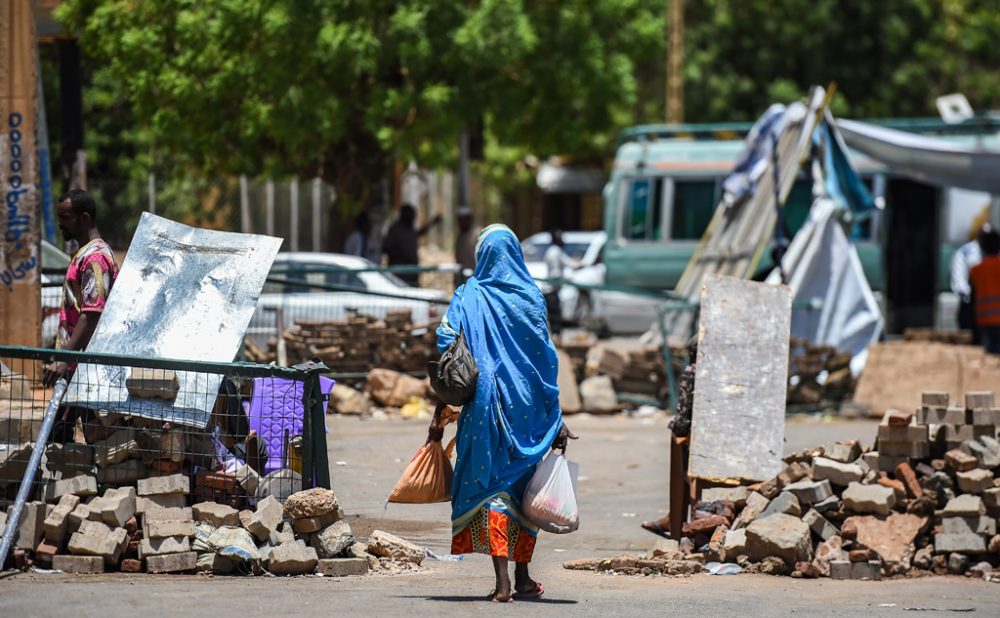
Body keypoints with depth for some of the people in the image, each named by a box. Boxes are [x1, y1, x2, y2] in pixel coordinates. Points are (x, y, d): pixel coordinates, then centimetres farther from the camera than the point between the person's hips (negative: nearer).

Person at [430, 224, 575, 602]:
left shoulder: (469, 297, -1)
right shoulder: (530, 297, 1)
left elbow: (446, 354, -5)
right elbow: (546, 361, 1)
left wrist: (439, 415, 1)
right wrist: (556, 419, 6)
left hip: (486, 401, -1)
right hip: (527, 406, 1)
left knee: (491, 483, 0)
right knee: (523, 485, 14)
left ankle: (503, 582, -11)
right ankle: (523, 578, 18)